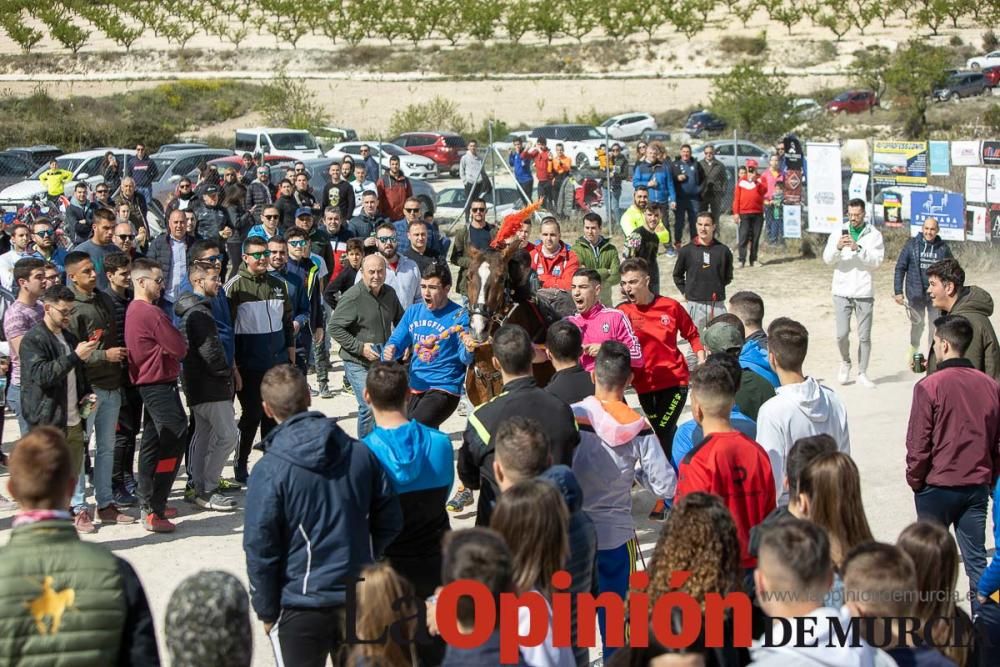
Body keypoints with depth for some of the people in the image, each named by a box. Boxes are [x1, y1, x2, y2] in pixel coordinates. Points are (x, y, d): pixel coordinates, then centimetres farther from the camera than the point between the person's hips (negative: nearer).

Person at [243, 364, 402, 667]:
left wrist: (266, 611, -1)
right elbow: (390, 521, 4)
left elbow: (260, 550, -12)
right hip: (359, 598, 4)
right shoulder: (360, 453, -4)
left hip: (300, 607, -4)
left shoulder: (269, 471, -16)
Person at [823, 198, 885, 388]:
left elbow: (877, 260, -10)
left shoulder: (874, 235, 1)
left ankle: (862, 373, 15)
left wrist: (858, 248, -21)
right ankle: (845, 362, 25)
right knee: (842, 334, -3)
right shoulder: (838, 233, 5)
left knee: (864, 336, 3)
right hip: (842, 292, 1)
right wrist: (838, 247, -22)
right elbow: (827, 258, -3)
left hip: (864, 293, -1)